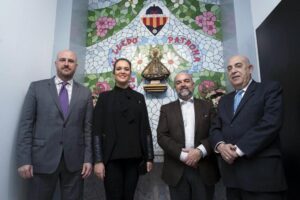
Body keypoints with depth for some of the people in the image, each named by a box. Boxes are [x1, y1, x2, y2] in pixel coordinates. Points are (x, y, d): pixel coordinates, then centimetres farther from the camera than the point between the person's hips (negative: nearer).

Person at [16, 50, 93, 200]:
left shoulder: (85, 93, 7)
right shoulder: (37, 87, 4)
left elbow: (88, 128, 4)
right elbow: (26, 124, -1)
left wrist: (88, 159, -1)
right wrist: (24, 159, -6)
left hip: (74, 160, 1)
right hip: (43, 158, -1)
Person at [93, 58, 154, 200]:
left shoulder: (139, 97, 10)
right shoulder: (105, 97, 4)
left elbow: (145, 128, 7)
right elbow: (97, 130, -2)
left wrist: (149, 157, 3)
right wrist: (98, 160, -9)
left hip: (134, 157, 2)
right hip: (112, 158, -2)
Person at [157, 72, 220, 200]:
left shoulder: (207, 107, 8)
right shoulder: (166, 109, 8)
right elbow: (162, 136, -2)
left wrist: (200, 151, -16)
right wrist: (183, 155, -13)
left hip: (204, 170, 1)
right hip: (177, 170, 0)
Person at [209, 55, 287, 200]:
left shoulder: (270, 89, 0)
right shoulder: (224, 100, 18)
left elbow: (271, 123, -14)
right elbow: (215, 128, 12)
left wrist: (239, 149, -17)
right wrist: (220, 145, -10)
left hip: (262, 173, -5)